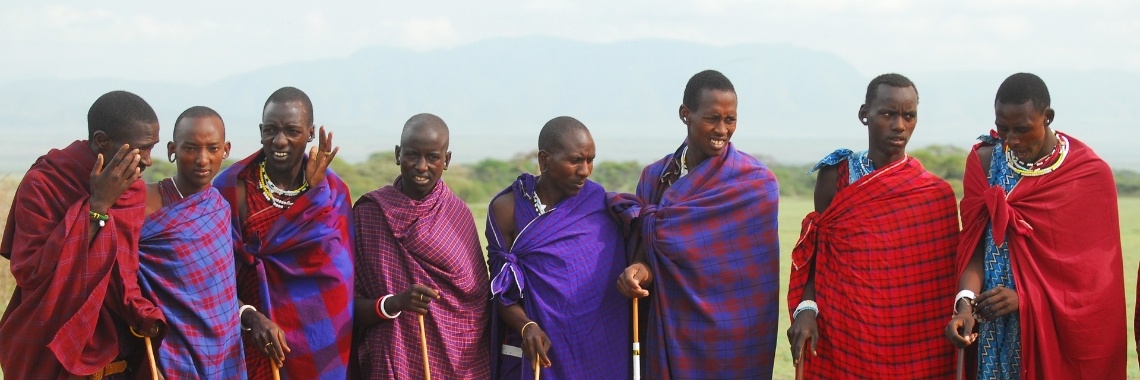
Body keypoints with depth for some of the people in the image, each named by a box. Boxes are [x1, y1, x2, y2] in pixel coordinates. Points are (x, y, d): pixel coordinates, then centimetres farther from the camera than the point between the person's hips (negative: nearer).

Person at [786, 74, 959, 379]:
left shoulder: (935, 194, 0)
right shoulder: (835, 176, 0)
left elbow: (944, 275, 3)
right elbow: (817, 258, 1)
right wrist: (805, 309, -13)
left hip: (913, 343, 0)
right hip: (843, 335, 0)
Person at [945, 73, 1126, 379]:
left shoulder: (1091, 174, -8)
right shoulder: (985, 161, -1)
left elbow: (1093, 270, -9)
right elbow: (975, 247, -4)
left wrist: (1026, 297, -20)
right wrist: (966, 304, -21)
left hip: (1063, 329, -2)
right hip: (997, 329, 2)